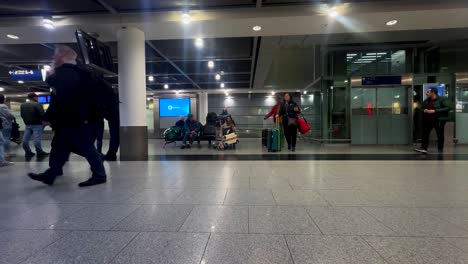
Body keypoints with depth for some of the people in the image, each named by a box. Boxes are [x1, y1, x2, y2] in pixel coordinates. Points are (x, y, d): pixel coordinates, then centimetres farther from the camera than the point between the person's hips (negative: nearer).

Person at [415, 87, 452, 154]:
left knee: (440, 135, 5)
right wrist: (424, 110, -1)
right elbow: (422, 108, 24)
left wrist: (435, 111, -22)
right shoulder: (426, 100, 10)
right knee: (425, 134, 1)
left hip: (439, 120, -5)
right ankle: (424, 148, 4)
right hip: (428, 120, 5)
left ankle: (440, 149, 17)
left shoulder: (443, 99, -8)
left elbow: (448, 108, -17)